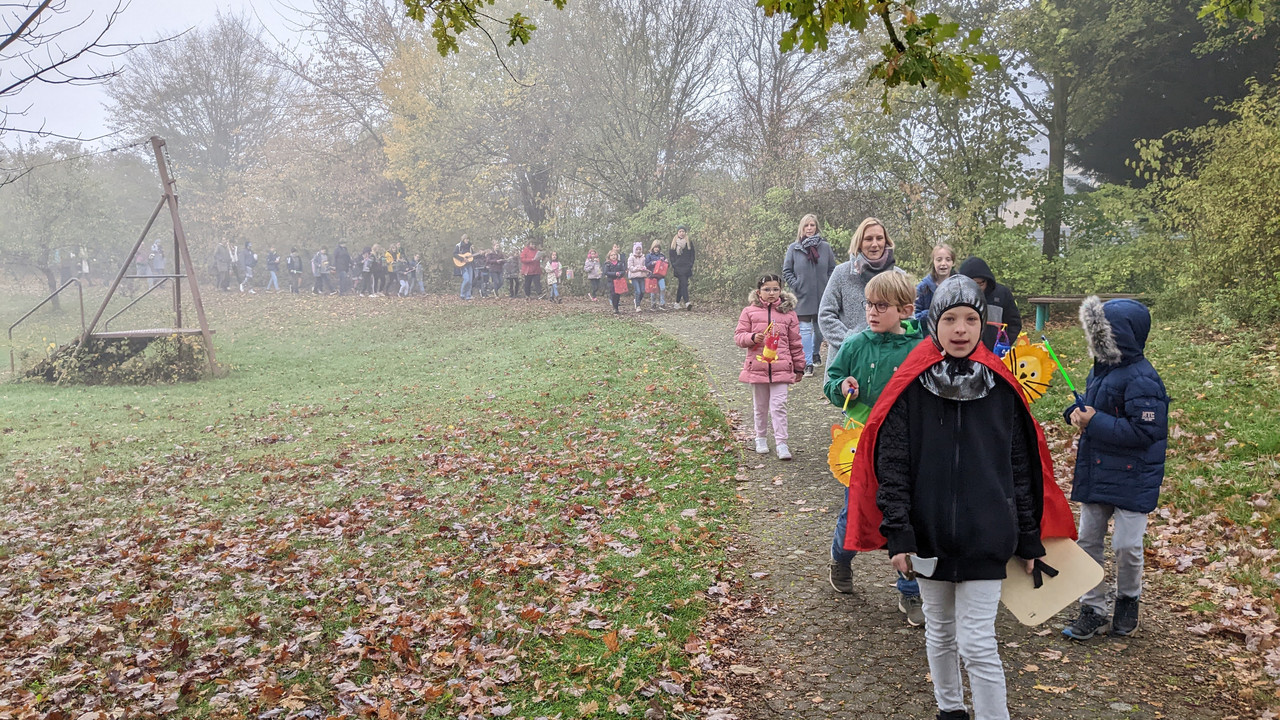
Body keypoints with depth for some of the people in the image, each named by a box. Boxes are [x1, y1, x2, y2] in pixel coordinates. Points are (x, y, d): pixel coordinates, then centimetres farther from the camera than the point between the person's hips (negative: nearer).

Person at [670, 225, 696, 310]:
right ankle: (687, 302, -23)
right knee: (684, 283, -14)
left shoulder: (689, 242, 10)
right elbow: (671, 255, 9)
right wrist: (673, 265, -1)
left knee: (681, 284, 6)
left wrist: (691, 265, 0)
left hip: (686, 267, 2)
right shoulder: (673, 242, 9)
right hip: (678, 266, -2)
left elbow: (692, 254, 10)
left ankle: (677, 302, 18)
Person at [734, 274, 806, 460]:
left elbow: (795, 342, 9)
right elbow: (738, 336, 4)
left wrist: (799, 367, 11)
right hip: (757, 367, 1)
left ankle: (781, 443, -3)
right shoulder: (750, 312, 3)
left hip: (781, 368, -1)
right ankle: (761, 438, 29)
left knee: (779, 406, -6)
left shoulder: (788, 313, 5)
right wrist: (752, 338, -16)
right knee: (761, 407, 13)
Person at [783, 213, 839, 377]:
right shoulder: (793, 248, -1)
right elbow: (786, 271, 4)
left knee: (820, 328, 14)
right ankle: (807, 364, -1)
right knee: (805, 329, -4)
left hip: (822, 297, 2)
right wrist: (796, 286, -7)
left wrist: (828, 287, -3)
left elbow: (833, 269, 7)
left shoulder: (825, 247, 2)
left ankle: (815, 353, 40)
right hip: (803, 298, -2)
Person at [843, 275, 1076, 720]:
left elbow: (1021, 466, 4)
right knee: (940, 632, 18)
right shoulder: (911, 386, -5)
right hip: (929, 535, 1)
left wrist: (1028, 538, 6)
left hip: (985, 538, -1)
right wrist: (898, 533, -12)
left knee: (978, 645, -4)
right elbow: (891, 464, -6)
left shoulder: (1001, 387, -2)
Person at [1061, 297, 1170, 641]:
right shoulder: (1101, 368, 7)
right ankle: (1093, 610, 21)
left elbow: (1143, 432, -26)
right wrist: (1077, 413, -1)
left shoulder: (1141, 379, -21)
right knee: (1088, 541, 10)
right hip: (1095, 472, 8)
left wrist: (1095, 422, -23)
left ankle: (1127, 599, 28)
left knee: (1126, 546, 0)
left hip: (1131, 479, -8)